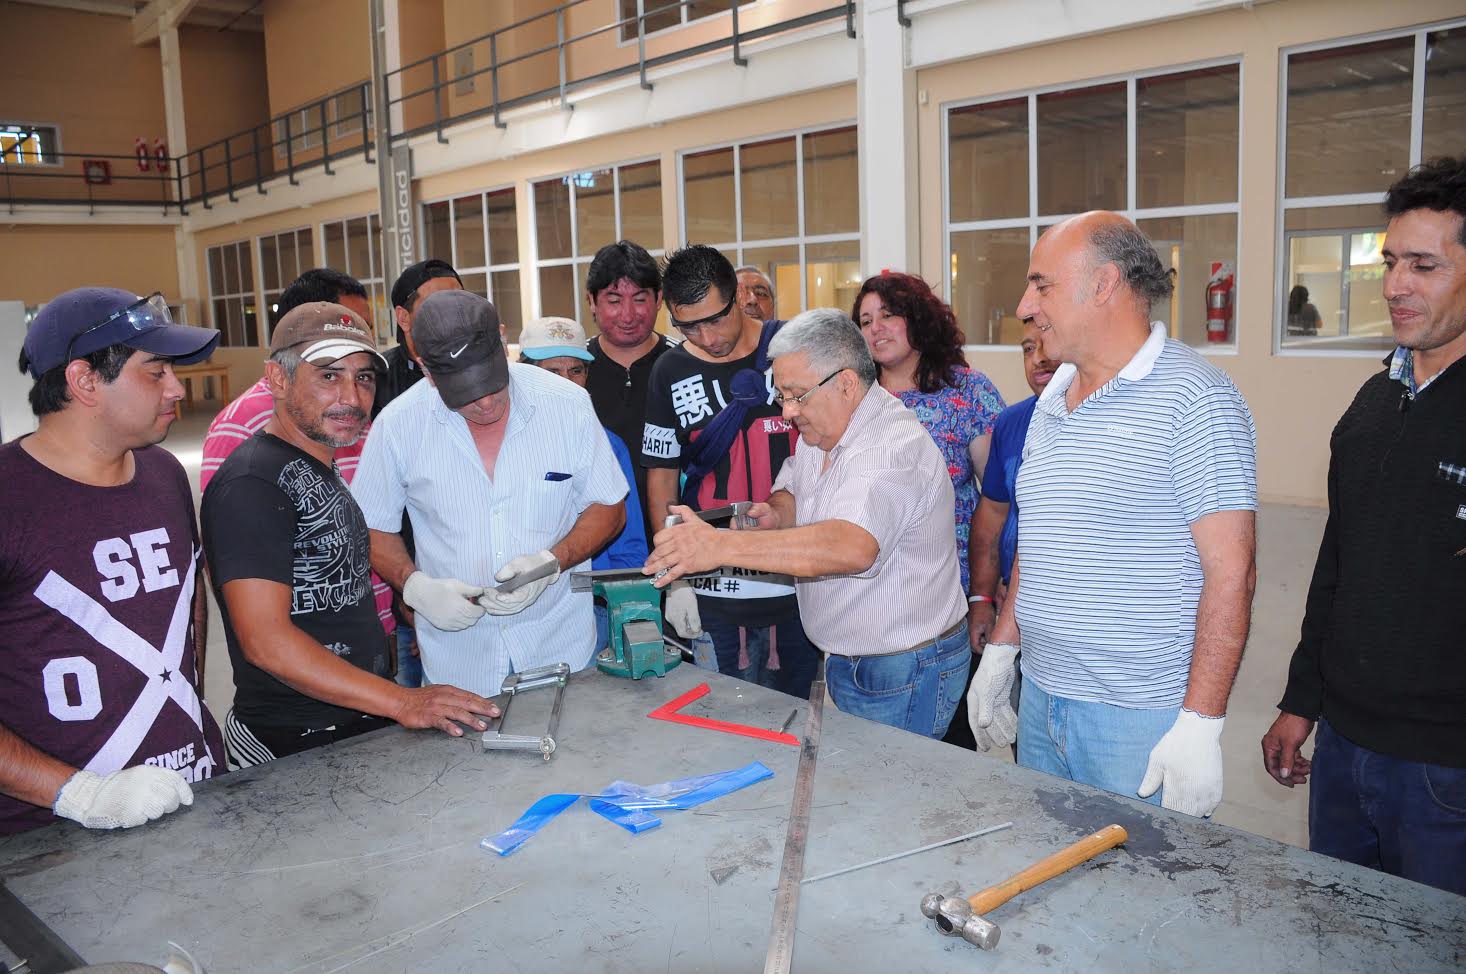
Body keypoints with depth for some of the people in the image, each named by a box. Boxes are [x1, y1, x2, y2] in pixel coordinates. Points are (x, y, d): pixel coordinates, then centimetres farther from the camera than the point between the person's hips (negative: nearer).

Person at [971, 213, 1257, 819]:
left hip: (1142, 720, -7)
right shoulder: (1051, 403, 11)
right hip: (1040, 700, 7)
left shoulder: (1195, 399, -13)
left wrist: (1201, 724, -20)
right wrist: (1000, 651, 14)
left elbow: (1231, 570, -17)